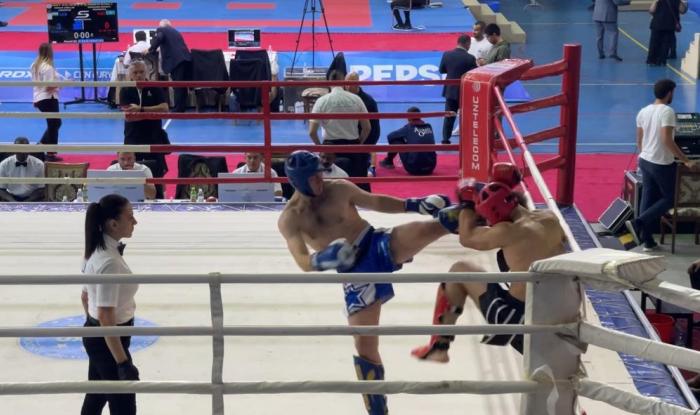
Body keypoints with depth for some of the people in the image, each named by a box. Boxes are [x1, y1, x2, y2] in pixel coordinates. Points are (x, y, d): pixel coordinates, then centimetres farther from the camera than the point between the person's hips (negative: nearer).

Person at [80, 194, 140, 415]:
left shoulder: (97, 252, 1)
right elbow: (107, 319, -28)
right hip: (108, 341, -9)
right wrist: (123, 363, -25)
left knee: (96, 397, 23)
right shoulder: (110, 262, -28)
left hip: (95, 336, 10)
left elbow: (86, 296, 14)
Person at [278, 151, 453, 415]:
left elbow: (376, 202, 17)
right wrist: (323, 259, -37)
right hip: (355, 275, -1)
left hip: (380, 244, 1)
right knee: (364, 345, -4)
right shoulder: (289, 219, -3)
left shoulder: (339, 188, 2)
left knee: (434, 226, -24)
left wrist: (414, 205, 5)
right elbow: (303, 262, -14)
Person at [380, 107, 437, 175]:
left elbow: (390, 136, 8)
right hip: (430, 168, 4)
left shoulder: (409, 128, -3)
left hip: (413, 168, -4)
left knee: (396, 140, 11)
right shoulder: (429, 127, 8)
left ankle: (388, 162, 30)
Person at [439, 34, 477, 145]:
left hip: (450, 90, 4)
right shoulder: (470, 58, -18)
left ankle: (445, 139, 9)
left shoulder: (447, 54, -5)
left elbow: (441, 70, 7)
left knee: (449, 116, 10)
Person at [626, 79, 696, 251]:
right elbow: (667, 140, -24)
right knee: (669, 199, 8)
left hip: (645, 161, 7)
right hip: (662, 164, -7)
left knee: (648, 199, 12)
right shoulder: (667, 111, -17)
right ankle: (638, 223, -7)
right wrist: (686, 160, -21)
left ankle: (648, 241, 14)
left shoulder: (643, 111, 6)